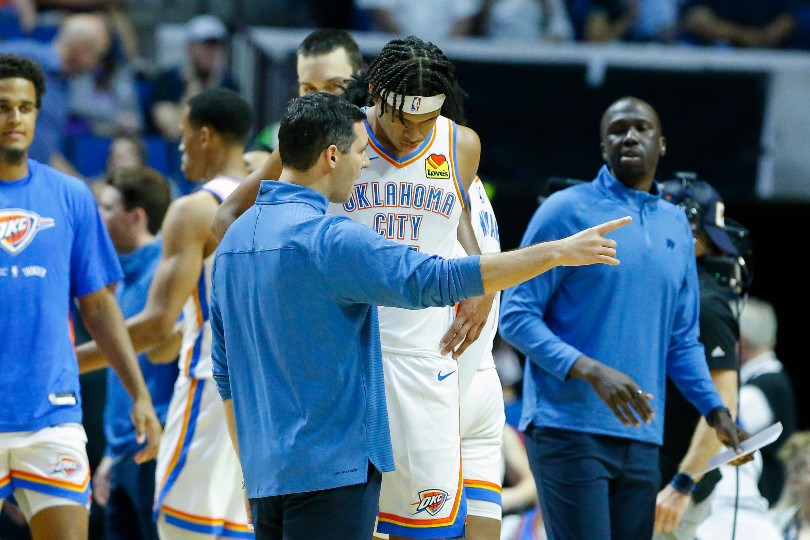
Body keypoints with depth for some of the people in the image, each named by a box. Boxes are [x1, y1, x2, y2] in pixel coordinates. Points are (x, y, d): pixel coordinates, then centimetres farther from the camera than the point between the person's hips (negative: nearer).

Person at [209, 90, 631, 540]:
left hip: (265, 471, 9)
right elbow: (439, 280, -20)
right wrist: (557, 252, -14)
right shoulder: (329, 238, -15)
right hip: (330, 470, -9)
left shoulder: (236, 237, 13)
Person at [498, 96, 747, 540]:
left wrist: (716, 412, 8)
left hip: (641, 436, 6)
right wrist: (592, 371, -20)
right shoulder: (567, 211, -3)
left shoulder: (676, 226, 16)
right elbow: (515, 316, -7)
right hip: (567, 431, -6)